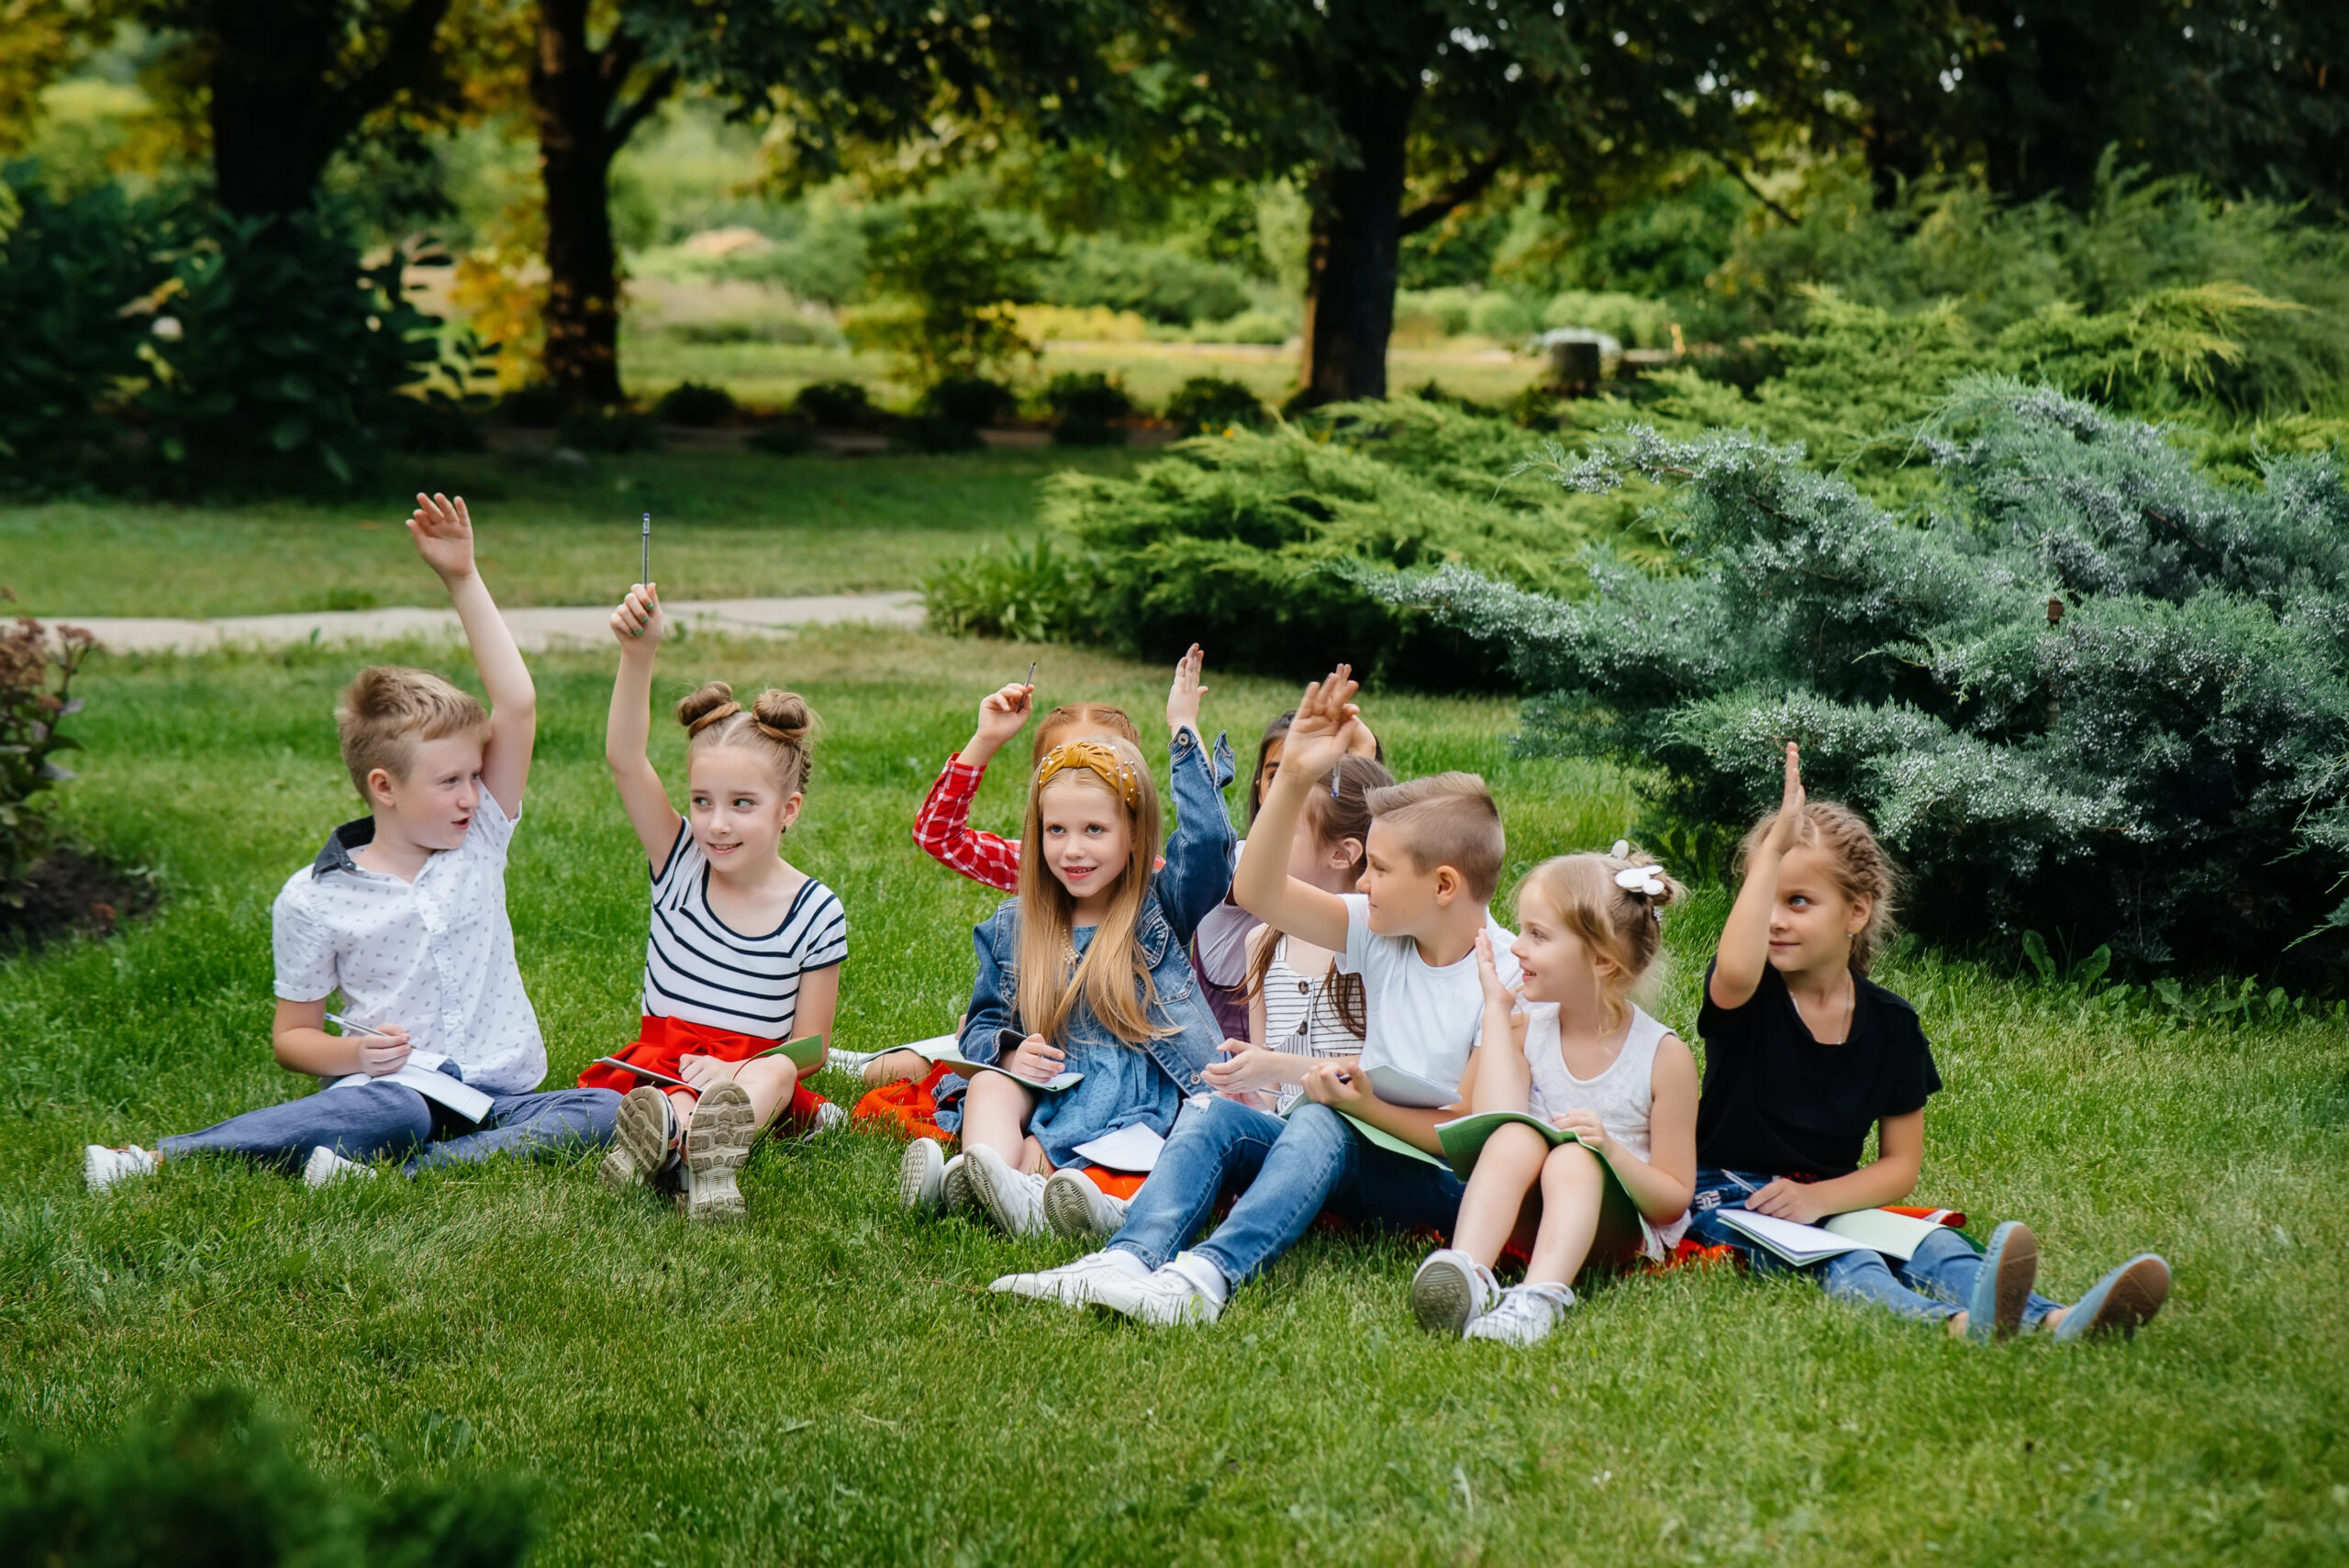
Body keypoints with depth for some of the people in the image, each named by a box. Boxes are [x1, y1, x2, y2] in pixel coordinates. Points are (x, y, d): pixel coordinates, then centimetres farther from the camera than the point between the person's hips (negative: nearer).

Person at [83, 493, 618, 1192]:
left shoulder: (480, 840, 9)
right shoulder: (315, 900, 0)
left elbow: (517, 704, 2)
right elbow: (293, 1035, 6)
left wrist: (463, 579, -1)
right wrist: (350, 1055, -17)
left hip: (500, 1100, 4)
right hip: (400, 1088, -3)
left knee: (604, 1110, -28)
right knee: (392, 1113, -40)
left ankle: (391, 1176, -39)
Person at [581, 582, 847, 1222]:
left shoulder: (816, 913, -2)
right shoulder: (680, 863, 3)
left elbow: (809, 1046, 0)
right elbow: (624, 759, -11)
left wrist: (740, 1072, -22)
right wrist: (638, 654, -26)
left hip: (753, 1072, -2)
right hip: (661, 1063, 2)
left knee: (774, 1077, -38)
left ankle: (674, 1130, -67)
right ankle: (698, 1148, -64)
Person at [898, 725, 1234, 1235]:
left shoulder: (1159, 911, 7)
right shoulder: (1011, 928, 15)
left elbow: (1208, 841, -11)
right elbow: (982, 1024, 19)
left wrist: (1185, 736, -9)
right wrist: (1008, 1053, -6)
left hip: (1134, 1095, -2)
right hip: (1046, 1085, 3)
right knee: (990, 1084, -28)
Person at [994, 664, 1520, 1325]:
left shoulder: (1508, 979, -13)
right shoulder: (1383, 932, 5)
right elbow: (1256, 892, -4)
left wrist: (1366, 1107, -19)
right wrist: (1295, 777, -14)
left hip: (1441, 1184, -6)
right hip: (1352, 1149, 7)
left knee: (1318, 1124, -33)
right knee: (1215, 1116, -17)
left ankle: (1207, 1277, -52)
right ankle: (1128, 1260, -40)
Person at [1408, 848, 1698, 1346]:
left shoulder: (1664, 1056, -4)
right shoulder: (1525, 1028, 4)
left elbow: (1674, 1202, -1)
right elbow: (1491, 1123, -16)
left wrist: (1610, 1150, -21)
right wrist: (1495, 1010, -8)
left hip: (1617, 1231, -2)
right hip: (1524, 1222, 2)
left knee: (1572, 1160, -32)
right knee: (1517, 1136, -27)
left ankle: (1540, 1297, -54)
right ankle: (1465, 1272, -49)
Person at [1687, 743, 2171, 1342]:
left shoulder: (1891, 1023, 3)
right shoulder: (1746, 996, -6)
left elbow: (1901, 1164, 5)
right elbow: (1735, 970, -36)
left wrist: (1819, 1198, -15)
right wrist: (1774, 847, -35)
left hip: (1832, 1203, 4)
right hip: (1730, 1196, -4)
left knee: (1932, 1245, -27)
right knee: (1840, 1266, -35)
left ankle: (2052, 1323, -54)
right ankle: (1960, 1324, -65)